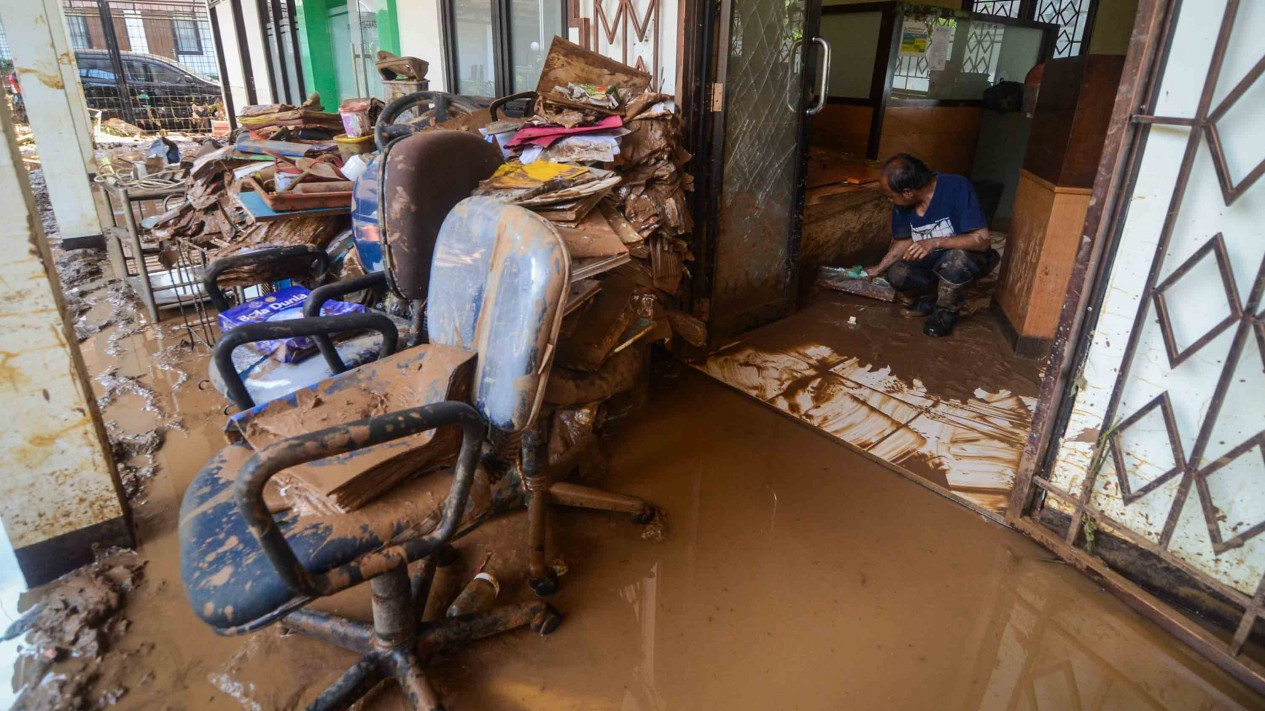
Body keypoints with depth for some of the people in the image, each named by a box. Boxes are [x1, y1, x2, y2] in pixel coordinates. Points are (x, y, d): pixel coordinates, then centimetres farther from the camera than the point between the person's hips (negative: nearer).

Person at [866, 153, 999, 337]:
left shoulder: (957, 188, -30)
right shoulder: (902, 203, -13)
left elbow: (981, 240, -34)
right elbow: (903, 241, 6)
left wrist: (935, 242, -44)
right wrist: (878, 269, 10)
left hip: (969, 258, -5)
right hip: (934, 260, 5)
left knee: (957, 257, -39)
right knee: (897, 275, -23)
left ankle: (946, 310, -11)